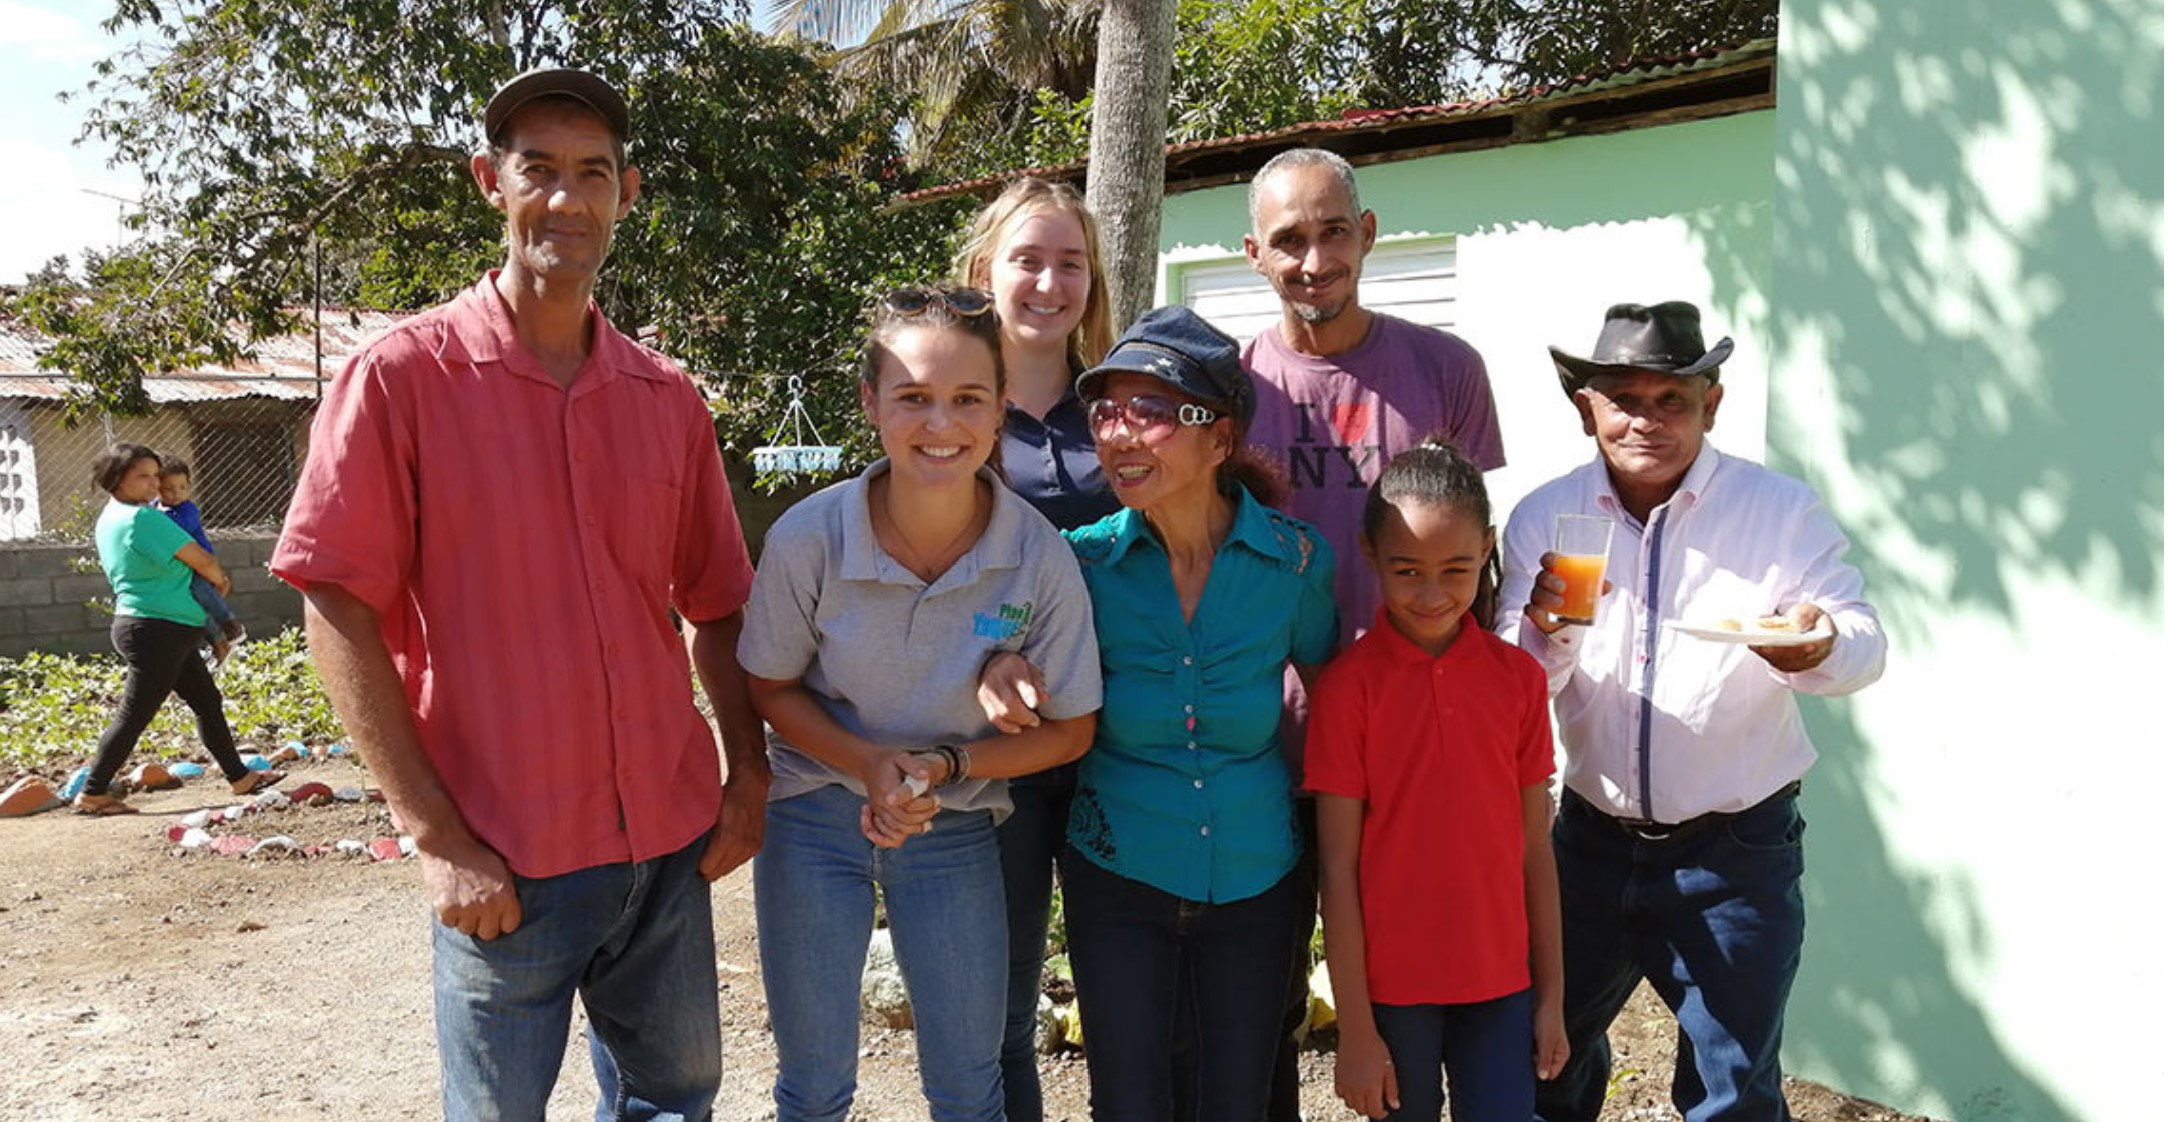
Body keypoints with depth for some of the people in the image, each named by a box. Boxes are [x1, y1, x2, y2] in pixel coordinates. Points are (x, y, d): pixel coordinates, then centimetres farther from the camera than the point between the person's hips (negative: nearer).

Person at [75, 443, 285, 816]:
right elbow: (201, 561, -14)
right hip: (156, 631, -10)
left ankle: (239, 776, 18)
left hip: (167, 634, 10)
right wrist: (221, 580, 7)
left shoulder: (109, 517, 13)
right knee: (134, 715, -3)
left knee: (207, 701, 13)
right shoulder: (143, 518, -18)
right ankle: (92, 793, 6)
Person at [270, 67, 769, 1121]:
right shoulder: (403, 374, -7)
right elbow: (338, 610, -9)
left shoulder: (670, 397, 6)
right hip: (503, 861, -4)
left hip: (672, 840, 4)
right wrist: (437, 835, -13)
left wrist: (750, 772, 4)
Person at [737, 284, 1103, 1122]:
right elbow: (771, 688, -5)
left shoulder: (1040, 557, -19)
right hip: (814, 817, 0)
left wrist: (945, 766, -20)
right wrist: (871, 764, -20)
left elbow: (1069, 730, -7)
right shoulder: (808, 538, -21)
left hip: (957, 830, 1)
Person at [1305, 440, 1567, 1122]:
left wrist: (1550, 997, 6)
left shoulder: (1518, 677, -1)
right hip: (1393, 989, -2)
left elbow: (1536, 848, 4)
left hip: (1501, 986, 3)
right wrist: (1355, 1029, -8)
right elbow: (1338, 867, -9)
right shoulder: (1347, 686, -10)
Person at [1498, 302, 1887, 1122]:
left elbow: (1864, 643, -11)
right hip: (1593, 840, 3)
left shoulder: (1782, 511, -7)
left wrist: (1818, 647, -35)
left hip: (1735, 850, -2)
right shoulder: (1541, 519, -2)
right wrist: (1544, 627, -27)